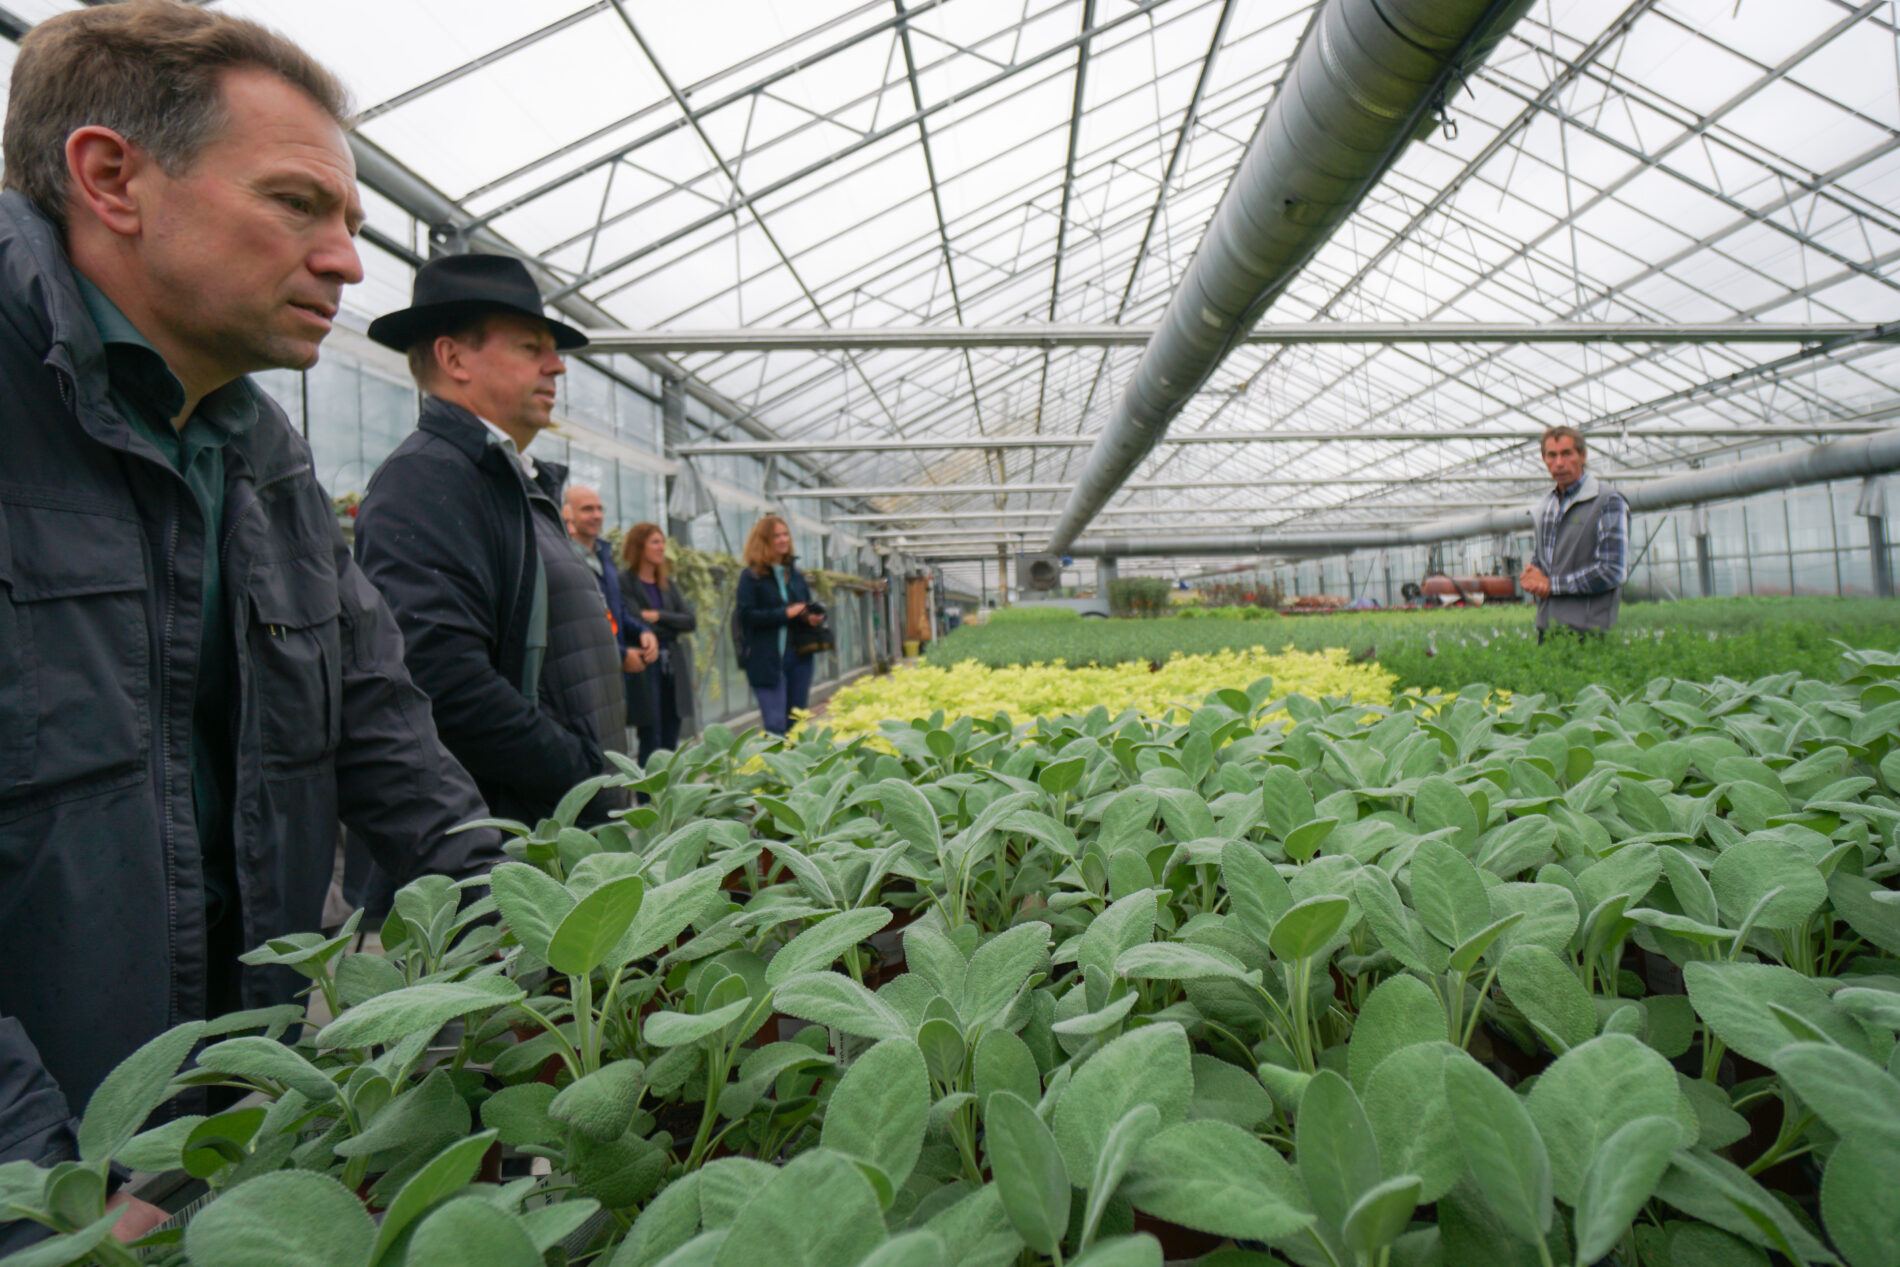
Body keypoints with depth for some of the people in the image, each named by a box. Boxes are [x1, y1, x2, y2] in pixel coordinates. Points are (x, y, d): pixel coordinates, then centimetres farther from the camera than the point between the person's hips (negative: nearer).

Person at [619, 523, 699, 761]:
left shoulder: (667, 583, 15)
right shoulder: (625, 583, -6)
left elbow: (691, 620, 4)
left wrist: (659, 617, -10)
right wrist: (670, 626, -4)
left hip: (674, 669, 6)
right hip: (644, 670, -6)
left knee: (671, 743, 10)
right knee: (651, 743, -3)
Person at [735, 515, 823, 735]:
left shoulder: (795, 574, 14)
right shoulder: (751, 576, -3)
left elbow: (808, 608, 23)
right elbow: (745, 616, -12)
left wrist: (814, 617, -1)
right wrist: (785, 613, -17)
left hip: (799, 657, 6)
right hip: (767, 660, -6)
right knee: (776, 725, -6)